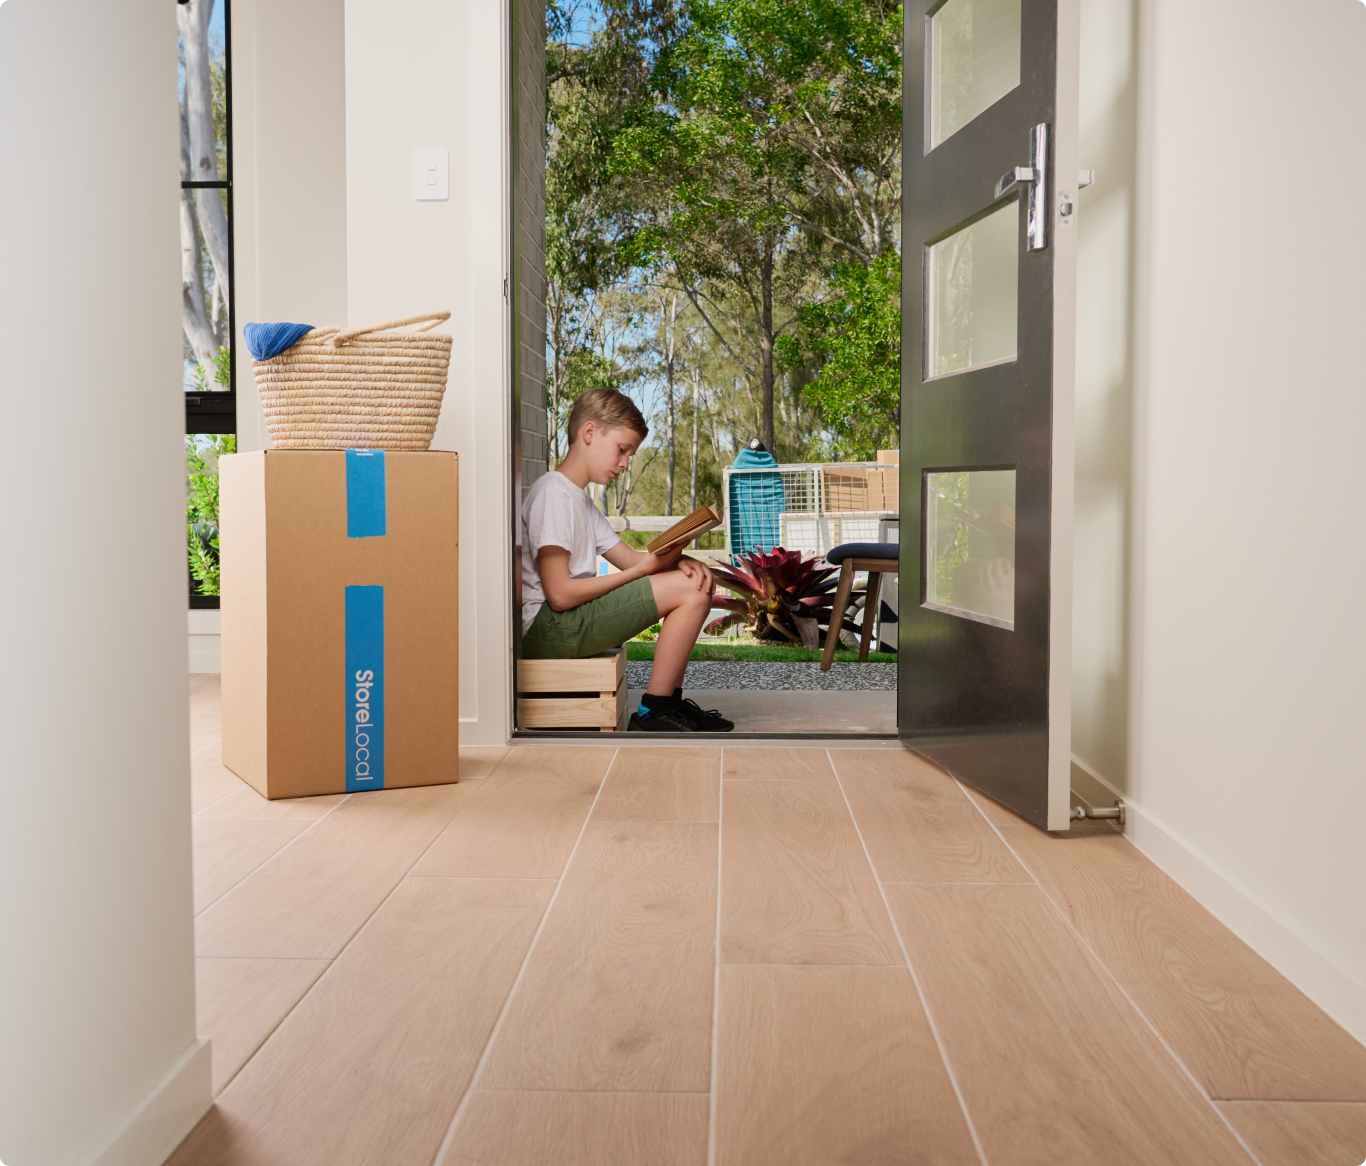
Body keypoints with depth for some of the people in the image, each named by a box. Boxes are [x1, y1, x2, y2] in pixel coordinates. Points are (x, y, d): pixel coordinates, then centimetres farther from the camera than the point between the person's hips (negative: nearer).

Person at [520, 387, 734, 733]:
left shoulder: (581, 499, 21)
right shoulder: (553, 493, -13)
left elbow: (629, 558, 17)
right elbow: (560, 594, -20)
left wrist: (678, 561, -6)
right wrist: (646, 568, -15)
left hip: (570, 620, 10)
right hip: (545, 627, -10)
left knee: (698, 579, 11)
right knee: (690, 591, -16)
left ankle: (671, 700, 10)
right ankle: (652, 714, -10)